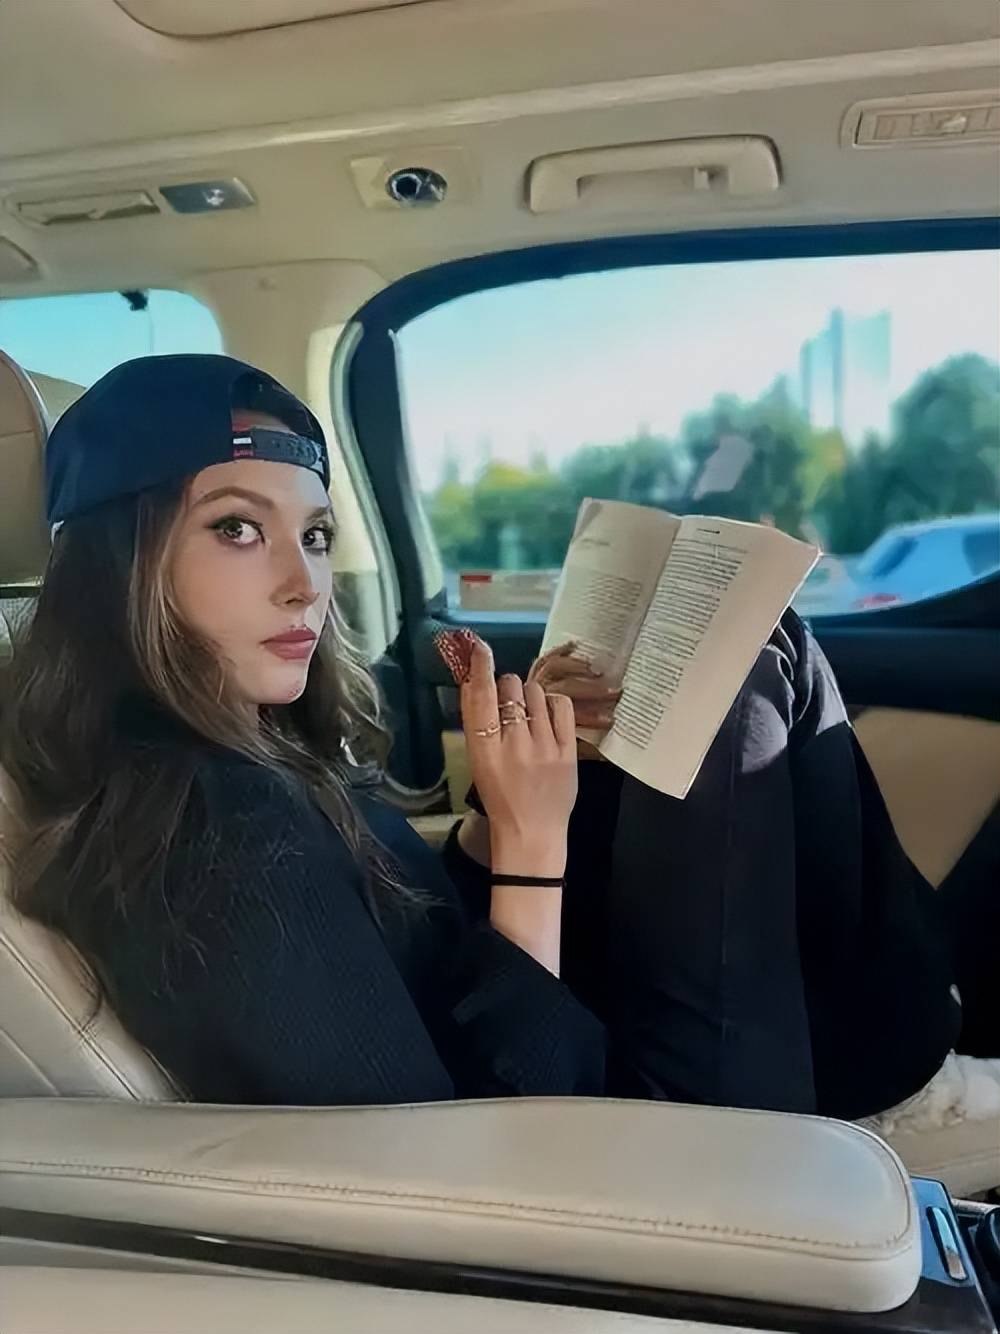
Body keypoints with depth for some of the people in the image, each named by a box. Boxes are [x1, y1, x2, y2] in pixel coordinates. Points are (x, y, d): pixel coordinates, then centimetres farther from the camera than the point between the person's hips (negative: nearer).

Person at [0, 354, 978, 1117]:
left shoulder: (253, 750, -4)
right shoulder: (204, 845, -31)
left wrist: (518, 771, -8)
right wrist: (531, 840, -27)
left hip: (570, 1020, 8)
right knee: (754, 677, -5)